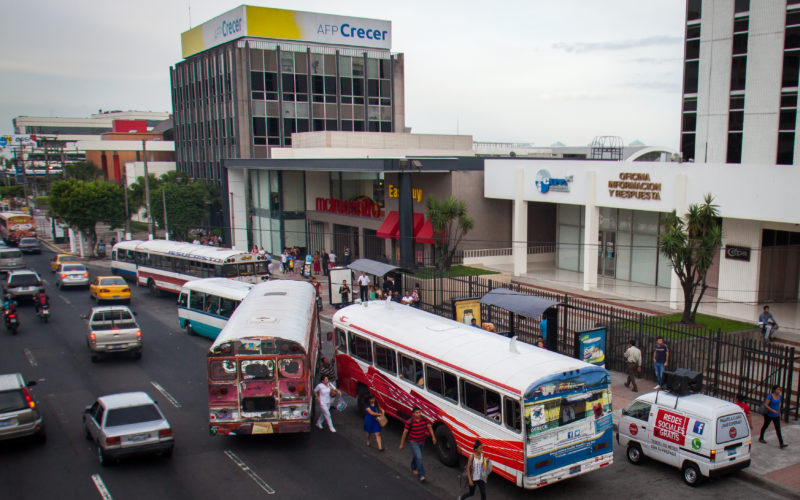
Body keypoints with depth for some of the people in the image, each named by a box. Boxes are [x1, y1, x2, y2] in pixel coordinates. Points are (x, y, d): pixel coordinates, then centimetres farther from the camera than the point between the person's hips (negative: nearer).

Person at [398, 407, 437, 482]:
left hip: (422, 441, 5)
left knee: (415, 456, 25)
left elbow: (429, 427, 4)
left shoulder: (424, 419, -9)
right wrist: (401, 444, -10)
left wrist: (433, 437, -2)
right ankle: (421, 475, -13)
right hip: (413, 442, -5)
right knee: (419, 457, -17)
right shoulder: (410, 422, -22)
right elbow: (405, 433, -15)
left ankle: (414, 469, 50)